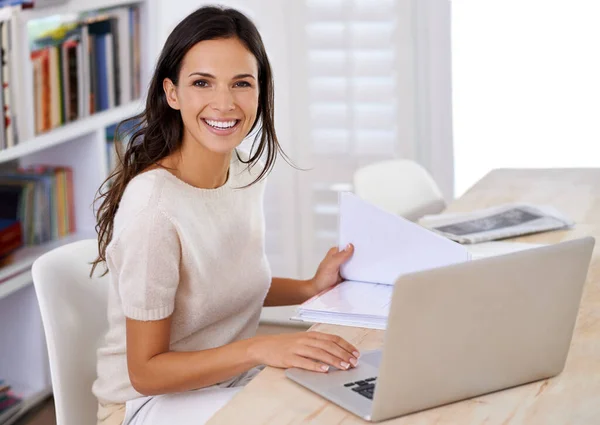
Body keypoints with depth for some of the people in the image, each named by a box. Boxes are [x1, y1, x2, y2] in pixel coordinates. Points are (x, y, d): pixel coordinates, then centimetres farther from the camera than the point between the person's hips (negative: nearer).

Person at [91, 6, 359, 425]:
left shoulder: (247, 171, 0)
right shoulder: (153, 206, -25)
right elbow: (146, 371, -21)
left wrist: (312, 288, 2)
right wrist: (258, 348, -32)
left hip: (234, 381, 8)